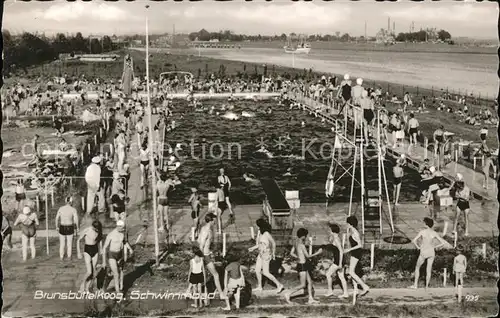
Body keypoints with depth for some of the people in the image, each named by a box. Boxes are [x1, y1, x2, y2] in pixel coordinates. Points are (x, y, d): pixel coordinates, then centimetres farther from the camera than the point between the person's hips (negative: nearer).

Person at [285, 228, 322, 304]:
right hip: (302, 265, -10)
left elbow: (291, 253, 14)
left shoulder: (296, 243, 7)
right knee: (303, 285, -3)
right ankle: (288, 295, 1)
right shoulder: (301, 245, -20)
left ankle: (311, 299, 17)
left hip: (303, 264, 10)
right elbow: (308, 256, -18)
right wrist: (318, 253, -9)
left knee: (310, 282, 13)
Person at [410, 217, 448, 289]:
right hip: (431, 253, 2)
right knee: (429, 270, 16)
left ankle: (415, 285, 20)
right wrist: (434, 247, 2)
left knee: (417, 267, 19)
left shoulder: (422, 231, -17)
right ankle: (426, 286, 19)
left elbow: (414, 240, -24)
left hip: (423, 253, -2)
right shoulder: (434, 233, -9)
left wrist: (418, 247, -5)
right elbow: (443, 243, -10)